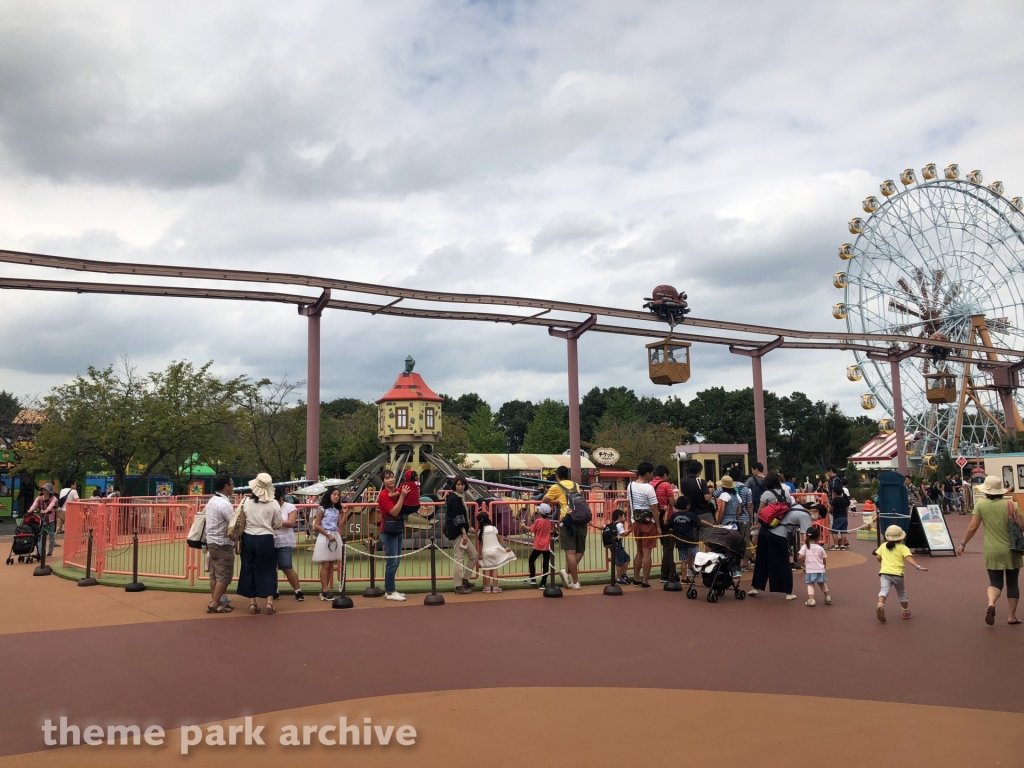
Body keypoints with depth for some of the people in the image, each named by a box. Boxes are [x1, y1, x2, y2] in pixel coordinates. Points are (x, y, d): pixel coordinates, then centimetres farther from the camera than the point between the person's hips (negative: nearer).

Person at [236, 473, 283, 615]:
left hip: (248, 538, 1)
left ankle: (252, 603, 13)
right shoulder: (273, 504, -7)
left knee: (249, 569, 11)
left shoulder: (245, 501, -4)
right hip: (265, 540, -1)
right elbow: (278, 525, 1)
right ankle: (269, 602, 3)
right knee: (268, 570, 8)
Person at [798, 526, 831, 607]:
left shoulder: (805, 547, -5)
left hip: (810, 570, -2)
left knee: (810, 585, 1)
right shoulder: (820, 548, 1)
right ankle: (828, 597, 34)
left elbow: (800, 557, -13)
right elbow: (824, 560, 6)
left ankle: (811, 599, -19)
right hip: (820, 570, 2)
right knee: (822, 584, 24)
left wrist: (803, 564, 5)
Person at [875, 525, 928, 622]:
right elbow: (908, 557, -12)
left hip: (884, 572, 1)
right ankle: (906, 612, 34)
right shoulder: (902, 547, 4)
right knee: (901, 593, 21)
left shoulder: (883, 546, 14)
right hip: (897, 574, -1)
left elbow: (878, 557, 9)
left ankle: (880, 604, -44)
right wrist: (918, 567, -21)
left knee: (884, 590, -16)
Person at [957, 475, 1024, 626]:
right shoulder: (1011, 504, -7)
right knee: (1012, 583, 14)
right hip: (1011, 550, 0)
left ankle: (991, 603, -21)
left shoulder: (980, 504, -6)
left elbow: (973, 527, -7)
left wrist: (963, 544, 4)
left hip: (992, 551, 0)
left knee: (995, 582, 8)